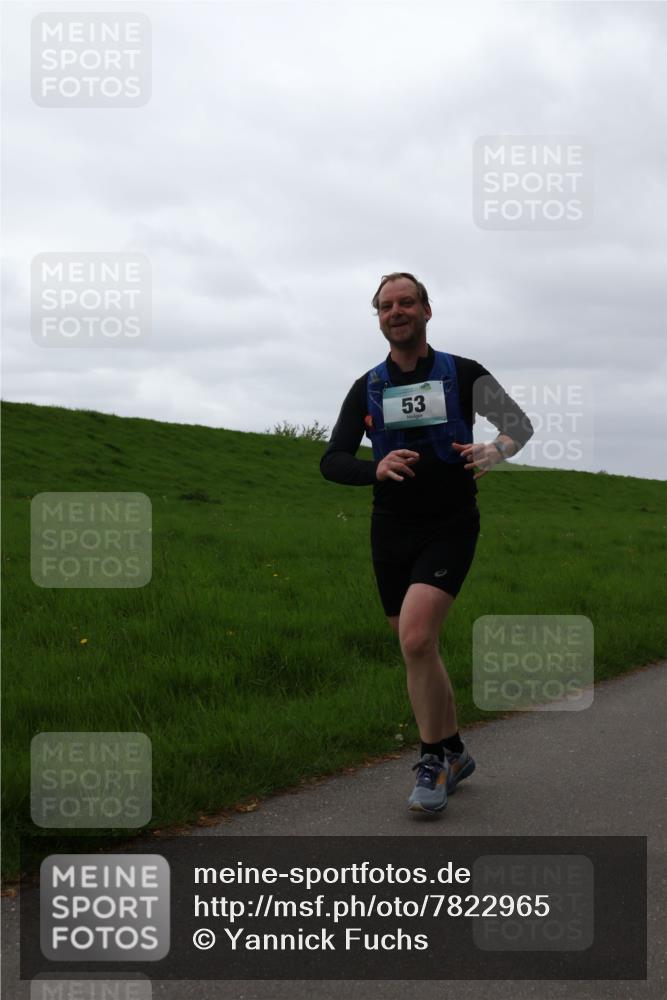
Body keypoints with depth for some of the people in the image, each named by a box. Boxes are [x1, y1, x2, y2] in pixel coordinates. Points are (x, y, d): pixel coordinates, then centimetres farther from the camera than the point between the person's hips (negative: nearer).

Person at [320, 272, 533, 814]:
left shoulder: (464, 376, -1)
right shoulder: (366, 389, 6)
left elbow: (521, 424, 10)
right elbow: (332, 461, 2)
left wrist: (493, 452, -14)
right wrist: (375, 468, -21)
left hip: (450, 528, -4)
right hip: (391, 533, 4)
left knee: (415, 638, -22)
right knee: (420, 650, 10)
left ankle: (435, 759, -6)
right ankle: (454, 752, 28)